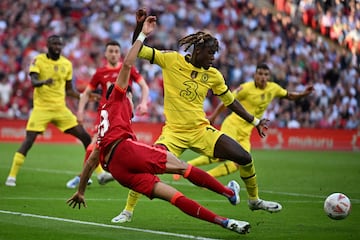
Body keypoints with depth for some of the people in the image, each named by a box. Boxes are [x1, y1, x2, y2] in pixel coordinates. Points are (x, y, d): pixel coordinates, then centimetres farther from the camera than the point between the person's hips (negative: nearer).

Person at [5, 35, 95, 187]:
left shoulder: (66, 64, 9)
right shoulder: (38, 60, -4)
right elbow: (33, 82, -19)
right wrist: (43, 82, -40)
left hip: (60, 109, 4)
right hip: (42, 108, -4)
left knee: (85, 137, -1)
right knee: (29, 140, -16)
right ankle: (12, 176, -8)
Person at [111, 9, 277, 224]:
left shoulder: (214, 75, 2)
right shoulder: (171, 60, -6)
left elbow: (231, 101, 14)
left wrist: (255, 121, 13)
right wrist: (140, 26, -20)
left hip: (202, 130, 3)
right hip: (174, 132, -3)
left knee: (245, 158, -4)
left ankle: (255, 200, 21)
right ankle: (128, 211, 1)